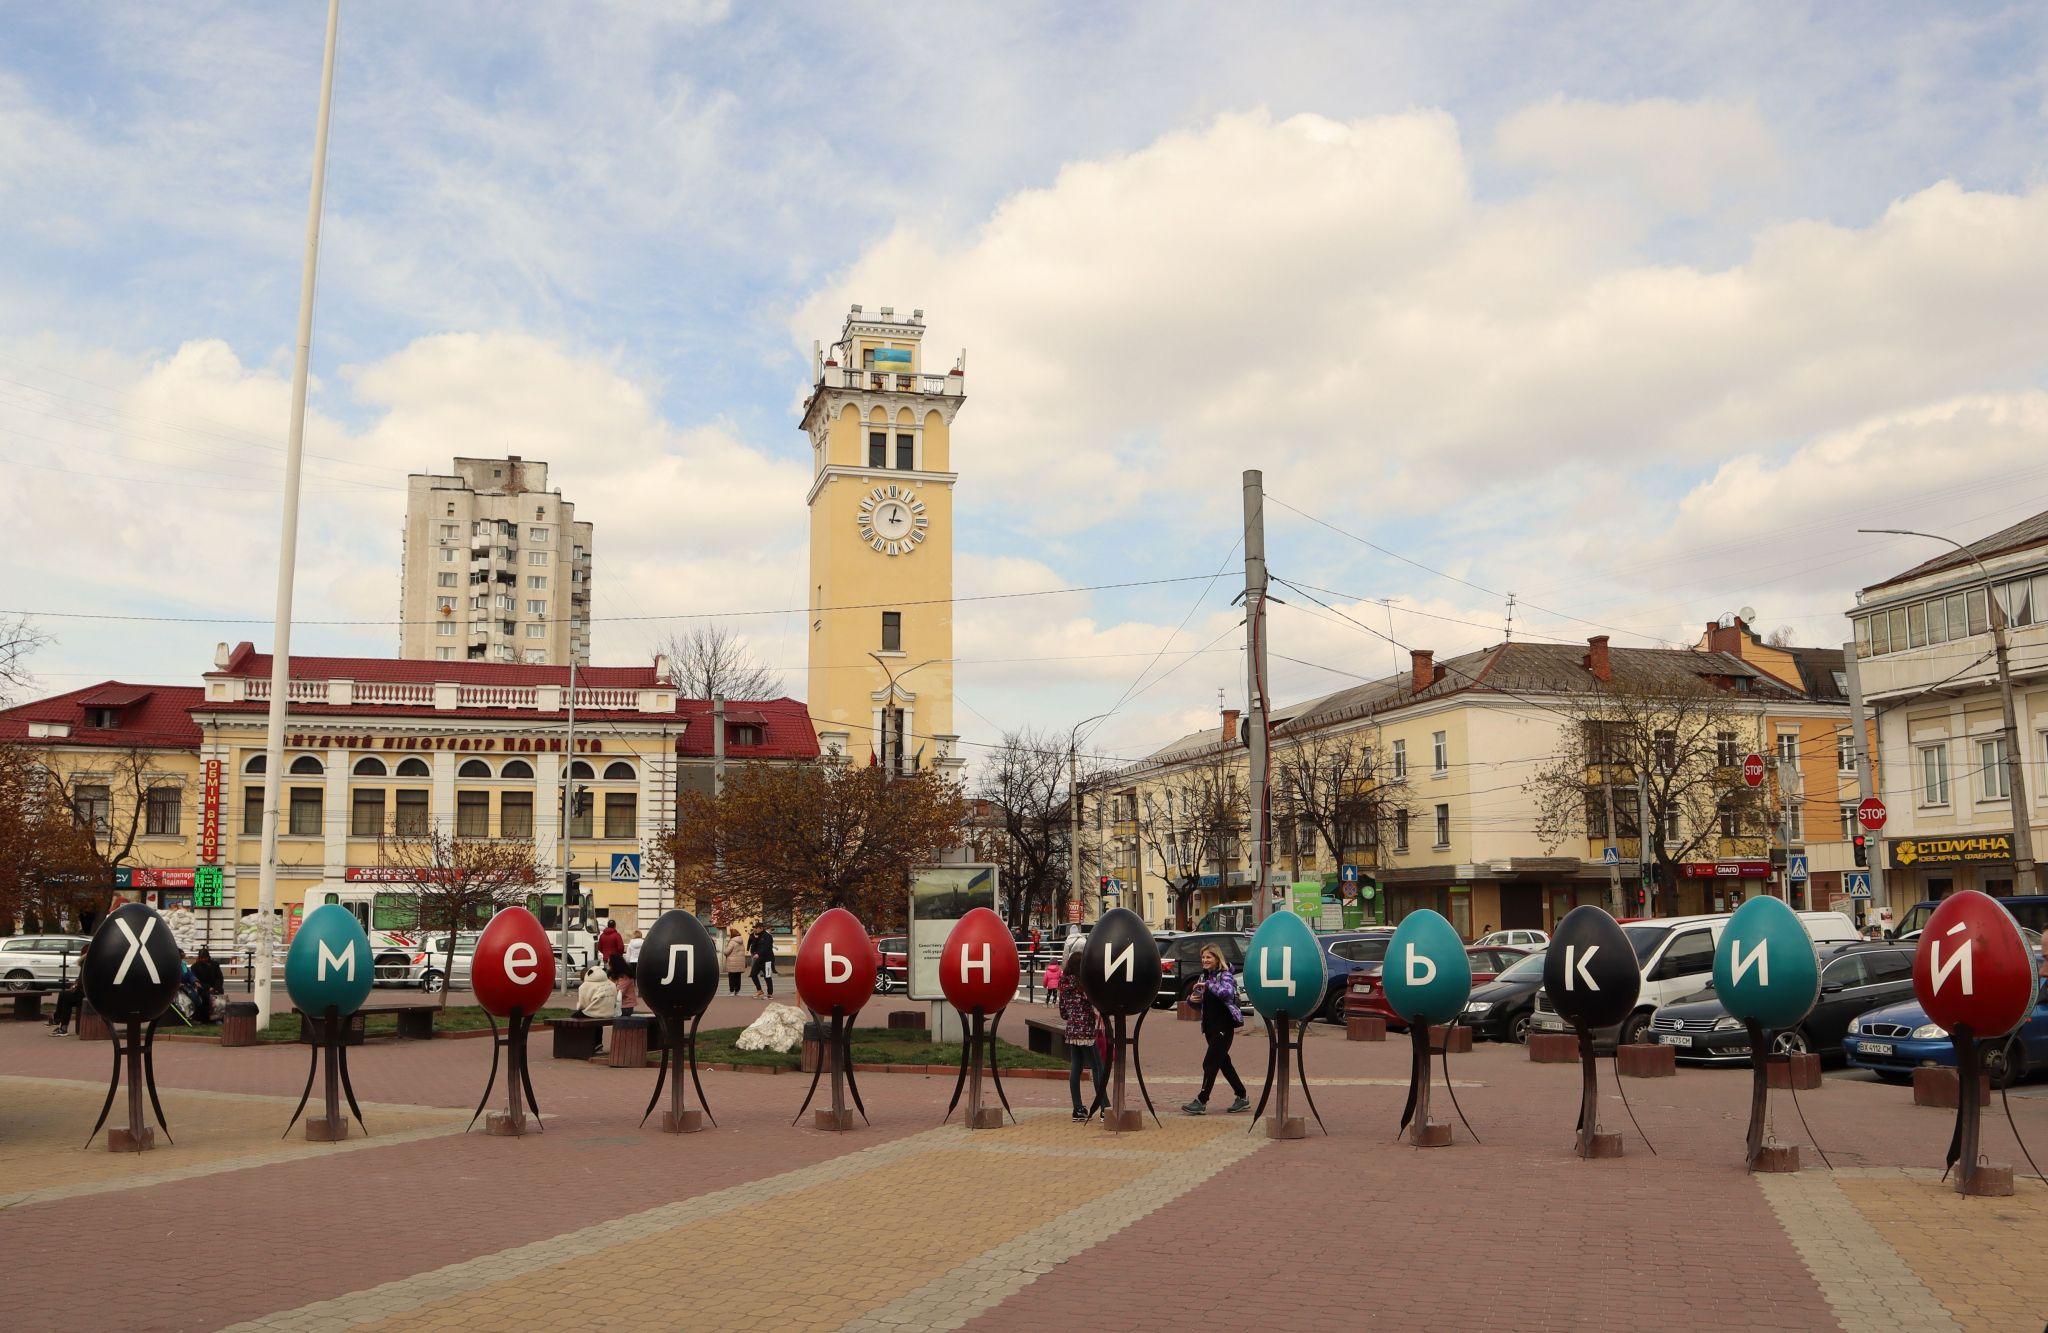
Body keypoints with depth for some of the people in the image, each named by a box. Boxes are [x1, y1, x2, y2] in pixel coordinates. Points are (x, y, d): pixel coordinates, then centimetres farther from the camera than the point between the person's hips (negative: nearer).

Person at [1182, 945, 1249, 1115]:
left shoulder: (1225, 976, -10)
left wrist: (1208, 985, -34)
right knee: (1223, 1062, 14)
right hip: (1210, 1027, 8)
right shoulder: (1203, 977, 12)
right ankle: (1242, 1098, 25)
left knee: (1210, 1062, -10)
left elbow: (1228, 992, -31)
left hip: (1224, 1027, -8)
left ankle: (1201, 1102, -7)